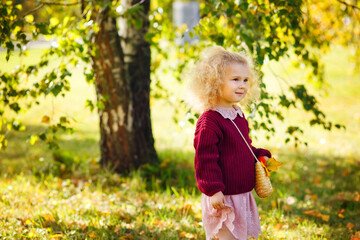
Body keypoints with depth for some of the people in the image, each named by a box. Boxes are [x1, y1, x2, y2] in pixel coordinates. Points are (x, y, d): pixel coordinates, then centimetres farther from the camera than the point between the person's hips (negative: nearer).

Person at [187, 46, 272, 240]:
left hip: (243, 194, 9)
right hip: (222, 198, -9)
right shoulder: (209, 121, -20)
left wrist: (260, 156, 7)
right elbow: (205, 158, -22)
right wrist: (213, 190, -23)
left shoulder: (239, 117, 9)